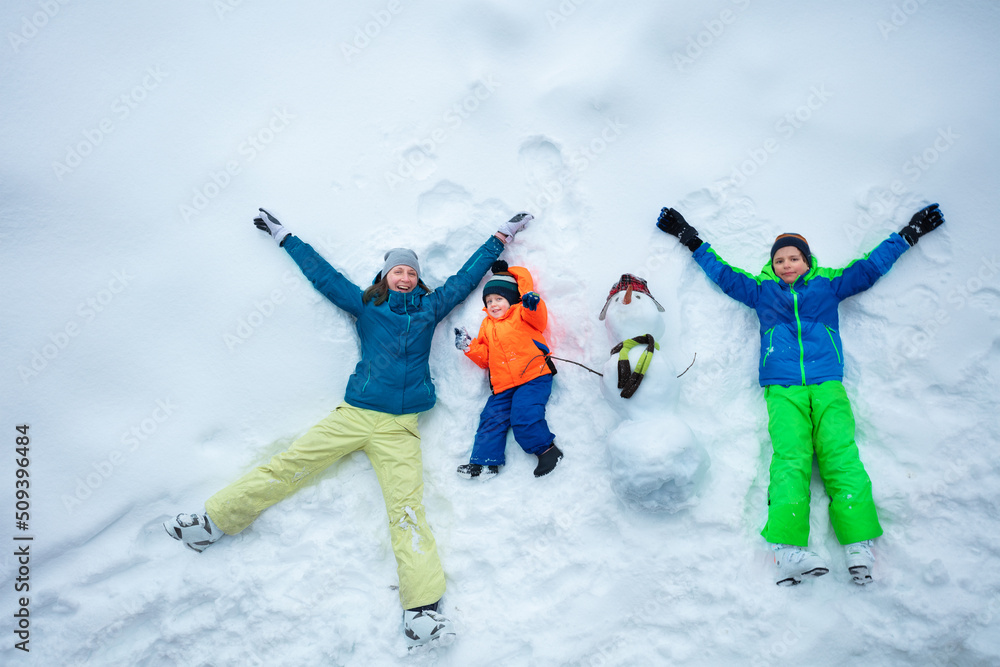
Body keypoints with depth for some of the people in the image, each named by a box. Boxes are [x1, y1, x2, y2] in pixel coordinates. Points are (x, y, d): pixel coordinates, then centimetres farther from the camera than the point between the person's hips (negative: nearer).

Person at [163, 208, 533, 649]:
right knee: (287, 466, -7)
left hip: (400, 429, -1)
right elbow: (323, 274, 23)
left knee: (407, 508, -13)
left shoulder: (430, 307, 17)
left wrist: (501, 237, 31)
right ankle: (215, 520, 2)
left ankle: (422, 610, -22)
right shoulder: (366, 304, 16)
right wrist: (283, 236, 30)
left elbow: (466, 277, 25)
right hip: (352, 415, 1)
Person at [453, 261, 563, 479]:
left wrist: (532, 302, -35)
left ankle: (547, 450, -2)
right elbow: (485, 358, 23)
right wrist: (468, 346, 8)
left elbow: (539, 320, -16)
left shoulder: (521, 313, 7)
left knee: (524, 416, -21)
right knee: (492, 418, -1)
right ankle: (484, 461, 6)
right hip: (503, 386, 6)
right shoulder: (487, 326, 23)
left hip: (532, 378, -6)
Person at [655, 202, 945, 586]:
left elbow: (870, 267, 30)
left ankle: (859, 544, -23)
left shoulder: (829, 284, 22)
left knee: (840, 454, -17)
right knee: (790, 458, -20)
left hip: (828, 386, 1)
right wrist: (691, 240, 32)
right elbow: (722, 272, 29)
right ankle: (788, 549, -32)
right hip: (783, 391, -1)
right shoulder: (760, 291, 22)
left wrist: (909, 234, 35)